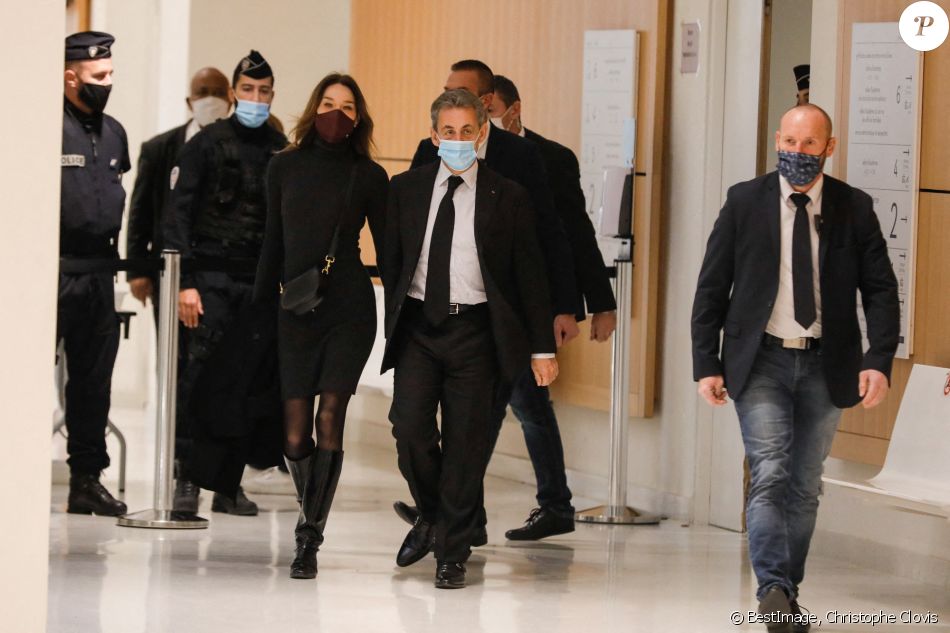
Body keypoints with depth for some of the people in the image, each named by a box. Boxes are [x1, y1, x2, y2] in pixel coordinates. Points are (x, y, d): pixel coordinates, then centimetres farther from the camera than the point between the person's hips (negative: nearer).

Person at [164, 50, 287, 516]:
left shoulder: (282, 150, 12)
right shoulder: (206, 144, 2)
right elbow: (178, 215, -3)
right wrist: (185, 282, -11)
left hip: (261, 282, 3)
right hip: (212, 279, -3)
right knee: (199, 378, -7)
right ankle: (187, 479, -1)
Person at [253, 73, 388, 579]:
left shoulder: (369, 176, 3)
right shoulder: (285, 167, 9)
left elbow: (387, 250, 6)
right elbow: (273, 244, 15)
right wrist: (260, 304, 14)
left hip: (350, 310, -2)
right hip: (295, 311, 2)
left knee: (329, 419, -13)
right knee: (295, 437, -2)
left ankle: (309, 539, -10)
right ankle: (313, 517, 22)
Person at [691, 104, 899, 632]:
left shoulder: (855, 208, 1)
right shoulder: (745, 202, 0)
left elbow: (880, 290, 0)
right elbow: (712, 288, 3)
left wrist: (880, 361, -13)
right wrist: (706, 364, -3)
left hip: (825, 365, 2)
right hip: (761, 361, -2)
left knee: (805, 487, 8)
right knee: (771, 475, -16)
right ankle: (773, 590, -21)